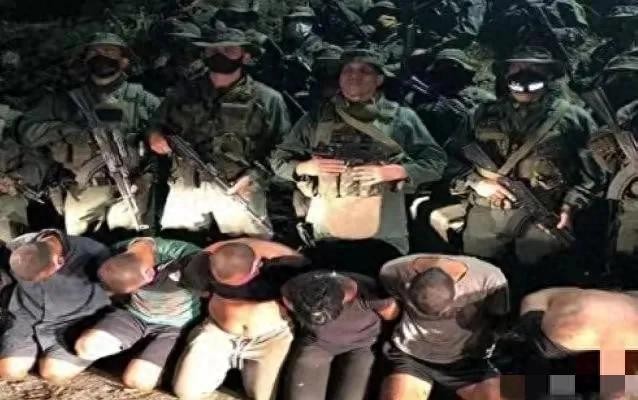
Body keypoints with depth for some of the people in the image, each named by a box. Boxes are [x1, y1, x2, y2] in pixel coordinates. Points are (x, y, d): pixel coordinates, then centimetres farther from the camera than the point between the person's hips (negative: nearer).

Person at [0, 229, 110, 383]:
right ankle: (38, 349, 17)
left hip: (73, 322, -3)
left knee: (53, 373, -20)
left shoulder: (92, 254, -27)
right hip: (27, 320, 3)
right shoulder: (18, 249, -14)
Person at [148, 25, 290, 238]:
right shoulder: (184, 95, 12)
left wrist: (255, 176, -14)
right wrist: (155, 136, -3)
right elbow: (157, 127, 20)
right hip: (187, 188, 2)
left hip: (240, 190, -2)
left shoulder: (267, 100, 4)